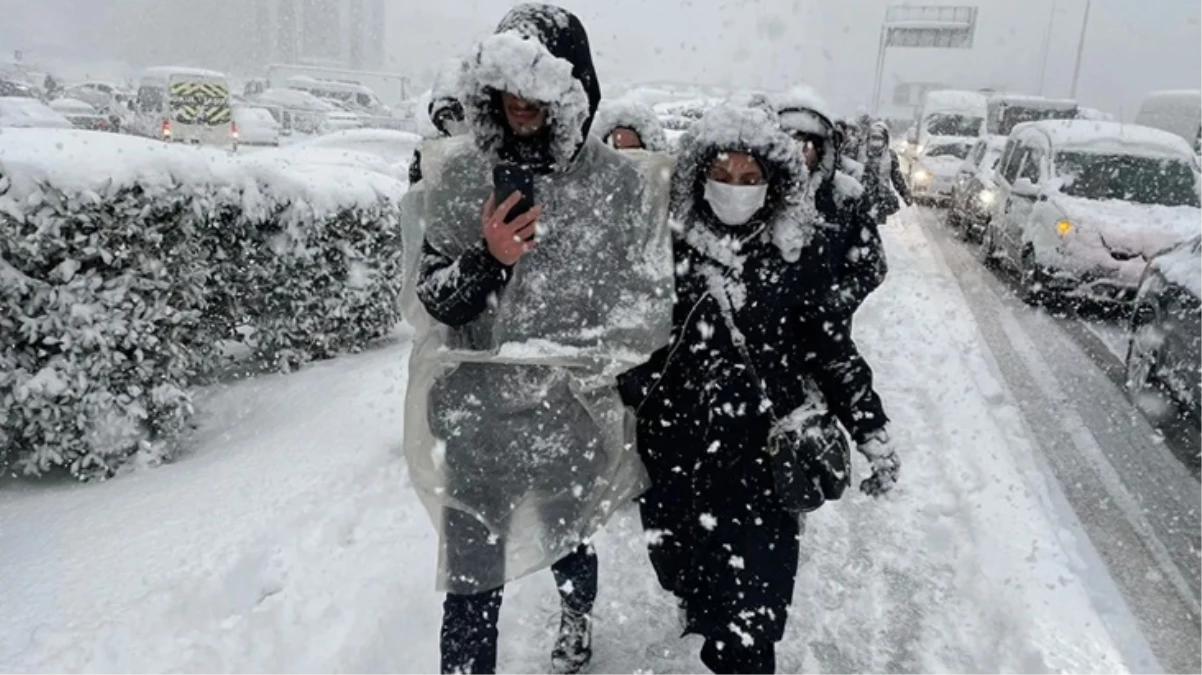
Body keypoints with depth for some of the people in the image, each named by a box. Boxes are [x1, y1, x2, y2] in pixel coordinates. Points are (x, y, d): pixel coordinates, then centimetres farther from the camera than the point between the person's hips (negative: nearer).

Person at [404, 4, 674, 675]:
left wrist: (565, 359, -12)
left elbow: (647, 311, -5)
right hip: (476, 414, 0)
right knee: (471, 581, 3)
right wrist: (486, 260, -21)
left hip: (571, 416, 0)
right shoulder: (462, 172, -6)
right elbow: (434, 295, -3)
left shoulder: (621, 183, -11)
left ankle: (578, 620, 59)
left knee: (568, 544, 24)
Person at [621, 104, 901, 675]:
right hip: (673, 459, 2)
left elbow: (831, 348, 3)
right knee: (687, 585, 20)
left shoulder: (797, 257, -5)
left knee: (750, 624, -1)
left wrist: (871, 432, 2)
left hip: (763, 462, -2)